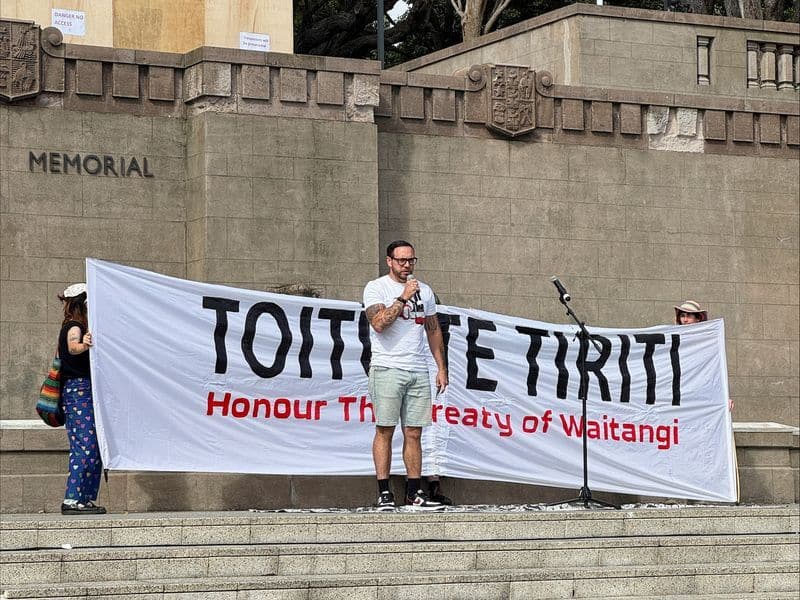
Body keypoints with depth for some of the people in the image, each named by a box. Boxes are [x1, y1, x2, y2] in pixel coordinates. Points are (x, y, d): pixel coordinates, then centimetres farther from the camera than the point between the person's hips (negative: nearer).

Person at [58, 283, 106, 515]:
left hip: (85, 393, 10)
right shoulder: (74, 327, -9)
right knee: (86, 447, -16)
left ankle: (87, 499, 9)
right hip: (78, 390, -10)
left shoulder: (78, 327, 20)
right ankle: (72, 500, -19)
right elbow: (72, 347, -32)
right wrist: (82, 345, -53)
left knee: (95, 449, 8)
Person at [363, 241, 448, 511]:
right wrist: (403, 298, -14)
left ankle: (414, 493, 7)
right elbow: (379, 323, -15)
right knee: (385, 430, -5)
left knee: (414, 433, 4)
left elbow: (433, 330, 21)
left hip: (419, 372, 5)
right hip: (387, 369, -5)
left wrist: (441, 367, 15)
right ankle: (384, 493, -3)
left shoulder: (424, 291, 16)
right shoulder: (376, 288, 0)